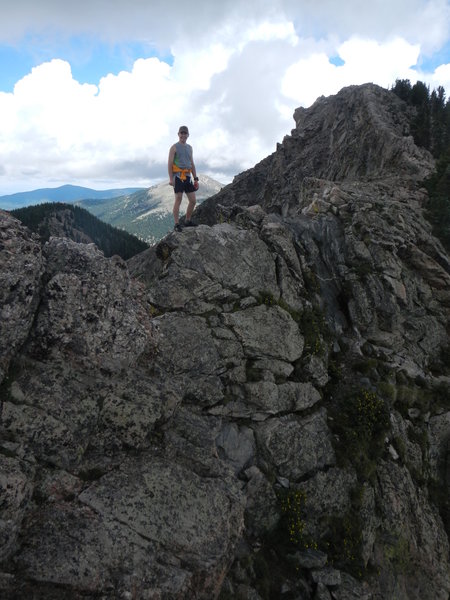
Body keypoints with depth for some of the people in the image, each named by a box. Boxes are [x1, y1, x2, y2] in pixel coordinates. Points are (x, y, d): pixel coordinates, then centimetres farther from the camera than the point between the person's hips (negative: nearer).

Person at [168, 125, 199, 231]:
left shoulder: (189, 148, 19)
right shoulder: (174, 147, 1)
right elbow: (170, 163, -6)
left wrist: (196, 179, 14)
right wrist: (171, 178, -17)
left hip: (187, 177, 6)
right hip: (178, 177, -6)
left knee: (193, 201, 3)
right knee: (178, 200, -9)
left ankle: (188, 221, 17)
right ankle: (176, 224, -6)